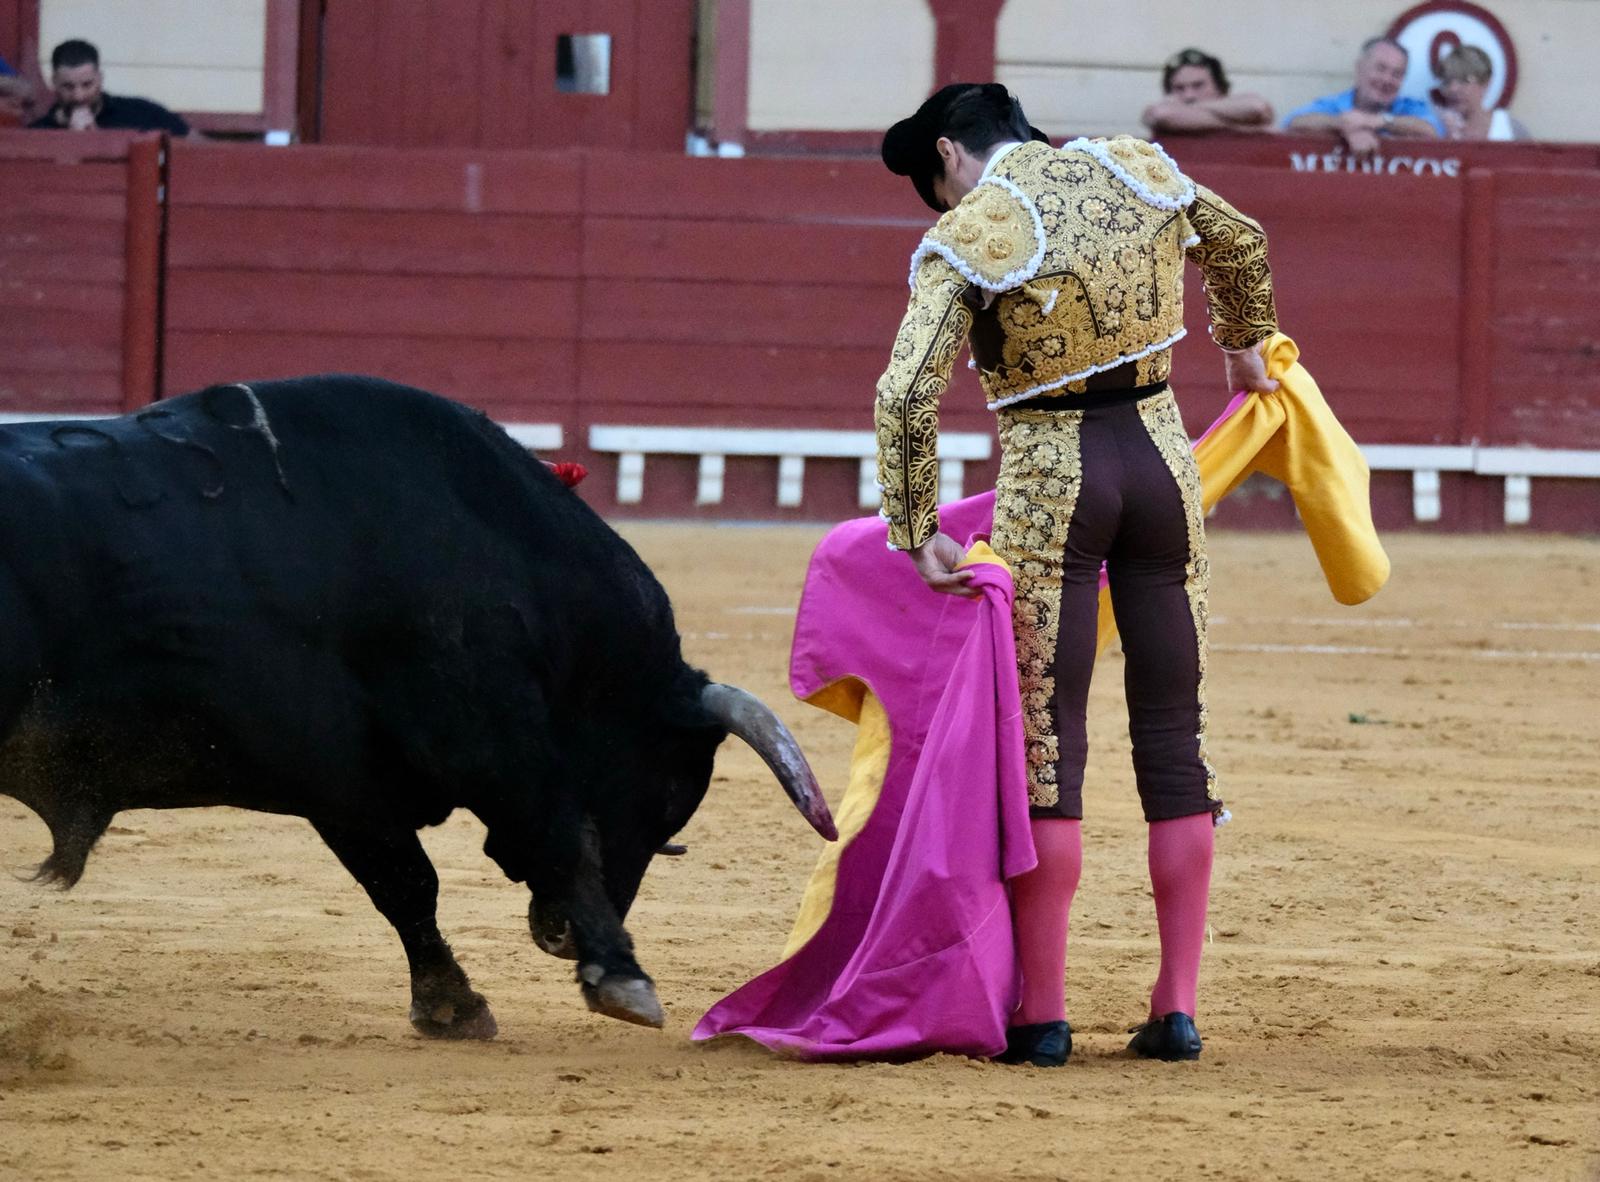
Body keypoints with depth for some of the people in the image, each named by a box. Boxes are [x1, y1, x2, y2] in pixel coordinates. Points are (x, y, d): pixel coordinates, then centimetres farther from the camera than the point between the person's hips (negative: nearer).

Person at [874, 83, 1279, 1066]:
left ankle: (1043, 1013, 1)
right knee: (1174, 735, 9)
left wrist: (919, 535, -11)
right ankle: (1177, 1008, 9)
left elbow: (905, 397, -19)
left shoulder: (967, 237, -10)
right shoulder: (1137, 171, 6)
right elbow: (1240, 243, 26)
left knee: (1047, 746, 1)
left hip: (1049, 479, -4)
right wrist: (1246, 347, 44)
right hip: (1162, 457, 4)